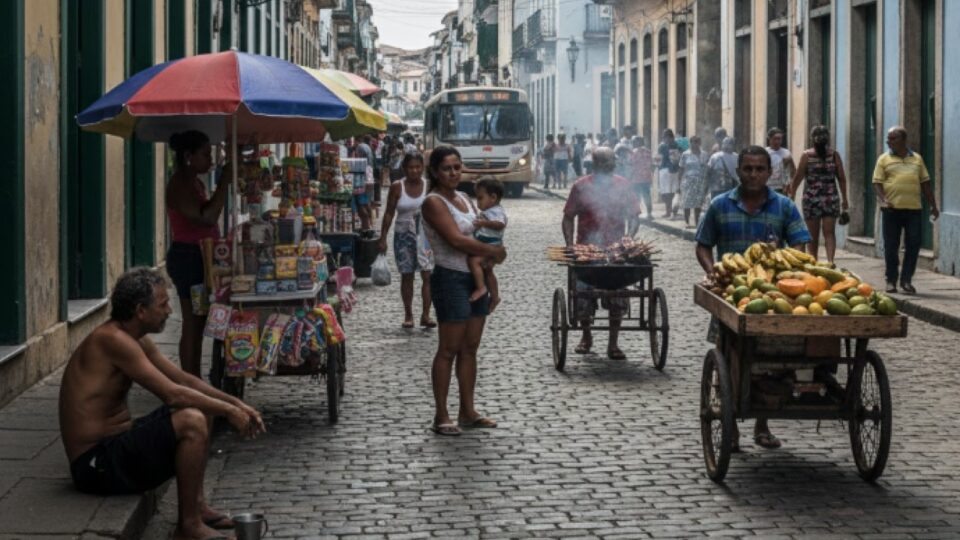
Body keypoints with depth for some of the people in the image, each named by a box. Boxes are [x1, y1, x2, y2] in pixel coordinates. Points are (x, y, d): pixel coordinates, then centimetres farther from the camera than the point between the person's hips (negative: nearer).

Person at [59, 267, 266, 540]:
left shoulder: (137, 340, 10)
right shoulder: (112, 339, -21)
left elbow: (183, 379, 17)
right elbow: (172, 394, -24)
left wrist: (236, 403, 7)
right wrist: (228, 411, -14)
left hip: (115, 444, 11)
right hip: (96, 464, -11)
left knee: (200, 407, 17)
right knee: (192, 422, -25)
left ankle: (197, 505, 16)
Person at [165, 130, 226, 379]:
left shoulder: (195, 182, 15)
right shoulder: (180, 184, -15)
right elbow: (206, 218, -26)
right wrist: (224, 181, -23)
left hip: (199, 256, 10)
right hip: (187, 256, -10)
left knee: (198, 322, 12)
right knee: (192, 323, -8)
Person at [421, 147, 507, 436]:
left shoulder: (464, 199, 14)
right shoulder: (434, 202, -12)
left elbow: (479, 234, 19)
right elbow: (456, 240, -21)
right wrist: (493, 251, -11)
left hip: (475, 278, 8)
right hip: (451, 279, -8)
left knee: (470, 347, 11)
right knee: (449, 349, -4)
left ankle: (468, 411, 19)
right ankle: (441, 416, 1)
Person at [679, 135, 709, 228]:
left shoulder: (704, 155, 9)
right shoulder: (685, 154, 2)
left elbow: (706, 169, 11)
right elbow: (681, 169, 3)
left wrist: (707, 185, 8)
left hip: (701, 182, 2)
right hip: (688, 181, -2)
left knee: (698, 203, 2)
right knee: (687, 203, -7)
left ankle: (697, 222, 10)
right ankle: (687, 222, -1)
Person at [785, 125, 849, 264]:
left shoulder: (806, 155, -4)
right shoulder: (834, 154, 0)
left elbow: (798, 177, -2)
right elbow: (842, 178, 2)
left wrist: (791, 194, 11)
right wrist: (845, 199, 10)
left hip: (811, 199, -1)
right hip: (831, 199, 1)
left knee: (813, 235, 8)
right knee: (829, 233, 1)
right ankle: (830, 260, -17)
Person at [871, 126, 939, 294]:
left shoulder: (917, 159, 14)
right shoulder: (884, 159, 7)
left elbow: (925, 183, 16)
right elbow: (877, 183, 1)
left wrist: (933, 205, 12)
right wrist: (883, 199, -16)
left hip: (914, 209, 2)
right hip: (892, 209, -2)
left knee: (913, 245, -1)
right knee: (891, 246, 1)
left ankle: (906, 280, 8)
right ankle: (891, 281, 11)